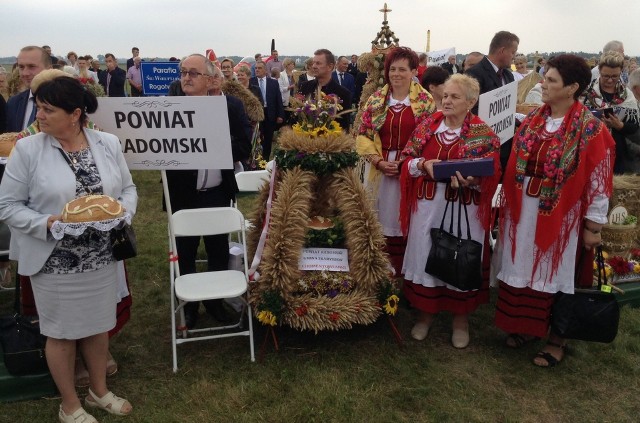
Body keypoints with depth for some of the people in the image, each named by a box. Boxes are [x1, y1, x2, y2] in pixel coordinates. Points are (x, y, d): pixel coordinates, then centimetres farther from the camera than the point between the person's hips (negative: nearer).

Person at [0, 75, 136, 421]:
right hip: (55, 260, -3)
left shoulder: (108, 144, -2)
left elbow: (128, 189, 7)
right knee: (61, 333, 13)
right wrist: (45, 223, -22)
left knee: (99, 326, 18)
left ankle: (99, 391, 42)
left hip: (102, 256, 3)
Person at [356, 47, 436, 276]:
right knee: (383, 221, 7)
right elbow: (364, 135, 4)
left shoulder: (425, 101, 0)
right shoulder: (376, 100, 6)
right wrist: (379, 161, -9)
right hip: (382, 170, 2)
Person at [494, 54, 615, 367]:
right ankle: (524, 327, 33)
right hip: (523, 211, 5)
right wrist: (506, 203, 7)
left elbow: (598, 181, -10)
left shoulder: (590, 130, -12)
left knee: (555, 275, 9)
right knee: (522, 270, 13)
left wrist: (593, 226, -9)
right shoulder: (532, 120, 3)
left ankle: (556, 339, 27)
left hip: (559, 215, -5)